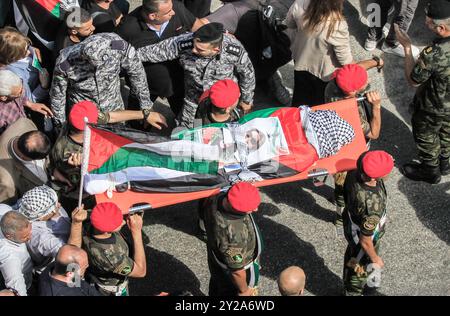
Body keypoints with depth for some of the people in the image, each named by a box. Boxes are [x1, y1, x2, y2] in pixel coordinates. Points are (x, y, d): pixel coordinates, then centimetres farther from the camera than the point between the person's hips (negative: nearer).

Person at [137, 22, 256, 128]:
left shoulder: (235, 51, -33)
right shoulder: (183, 43, -32)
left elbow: (247, 75, -14)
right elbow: (154, 51, -19)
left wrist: (246, 100, 1)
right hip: (194, 99, 2)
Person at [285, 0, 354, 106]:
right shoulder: (337, 25, -39)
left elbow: (289, 24, -4)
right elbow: (345, 59, -24)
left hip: (300, 61, 4)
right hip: (324, 70, -4)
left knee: (300, 99, 30)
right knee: (319, 105, 26)